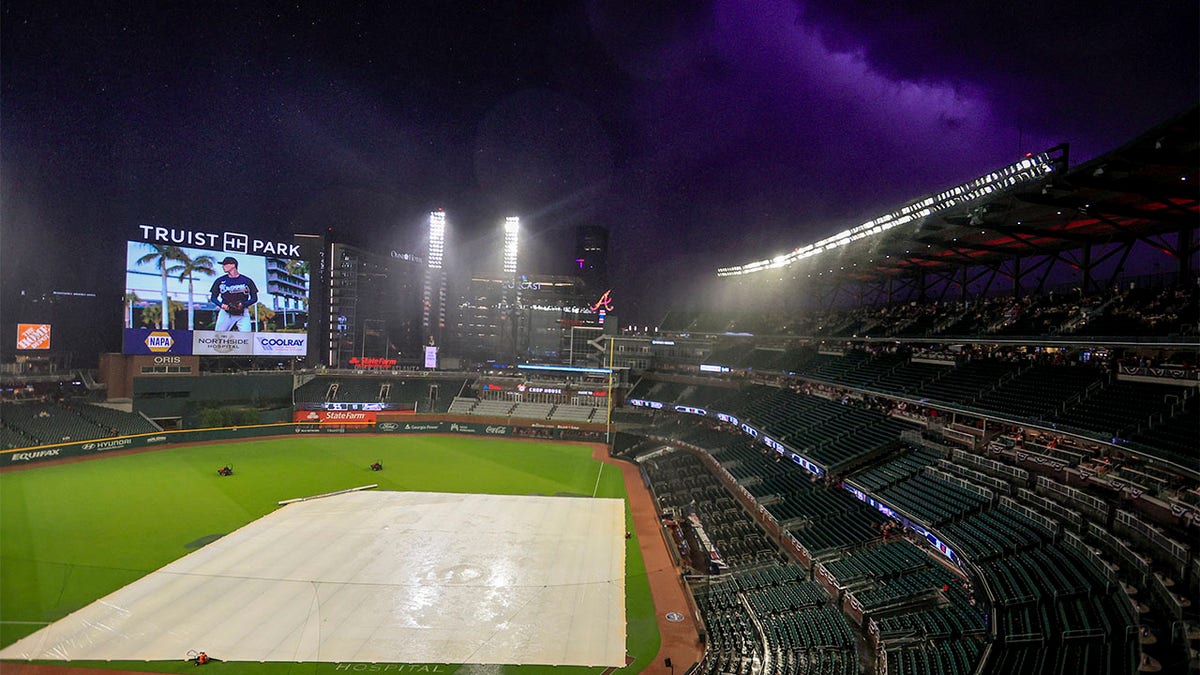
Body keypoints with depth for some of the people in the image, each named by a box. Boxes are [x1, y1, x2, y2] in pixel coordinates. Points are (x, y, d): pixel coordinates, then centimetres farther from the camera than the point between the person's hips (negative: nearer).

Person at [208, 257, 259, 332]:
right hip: (226, 313, 2)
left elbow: (254, 298, 3)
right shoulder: (220, 280, 7)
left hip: (243, 315, -2)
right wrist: (222, 305, -9)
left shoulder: (247, 280, 1)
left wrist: (242, 305, -15)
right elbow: (212, 297, 11)